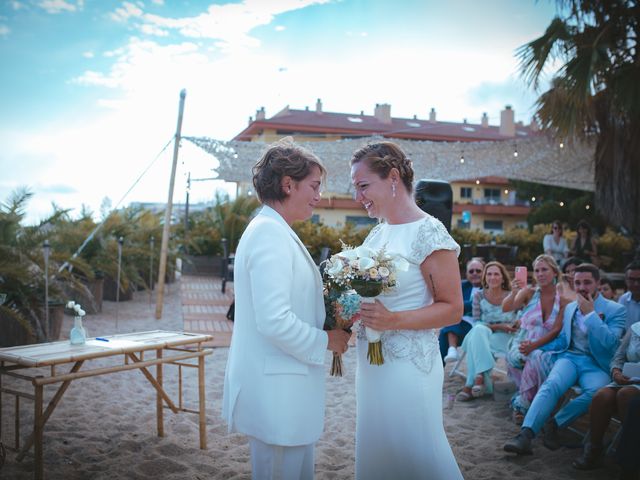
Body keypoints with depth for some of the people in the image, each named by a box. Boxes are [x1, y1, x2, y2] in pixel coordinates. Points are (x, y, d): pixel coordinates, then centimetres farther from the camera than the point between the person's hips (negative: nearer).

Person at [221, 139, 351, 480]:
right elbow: (274, 321, -25)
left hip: (282, 388, 10)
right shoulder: (271, 234, -18)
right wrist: (325, 341, -10)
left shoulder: (271, 230, 14)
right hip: (275, 391, -10)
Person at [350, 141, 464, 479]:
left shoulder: (429, 233, -13)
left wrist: (392, 320, -24)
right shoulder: (376, 235, 10)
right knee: (375, 452, 16)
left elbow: (452, 309, -14)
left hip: (408, 366, -7)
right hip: (370, 363, 8)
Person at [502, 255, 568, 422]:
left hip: (546, 346, 0)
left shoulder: (563, 300, 2)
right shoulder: (528, 293, 3)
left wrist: (534, 345, -22)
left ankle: (522, 404, -17)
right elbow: (506, 308, -10)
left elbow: (556, 331, -6)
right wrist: (514, 292, -30)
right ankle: (526, 399, -13)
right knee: (515, 357, -33)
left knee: (537, 359, -34)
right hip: (523, 343, 0)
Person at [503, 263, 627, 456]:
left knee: (597, 392, -36)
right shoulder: (570, 307, 20)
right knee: (551, 384, -31)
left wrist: (590, 313, -10)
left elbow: (610, 342, -10)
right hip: (570, 357, 3)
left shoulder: (616, 310, 5)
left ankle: (554, 423, -20)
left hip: (596, 364, -2)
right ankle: (526, 434, -43)